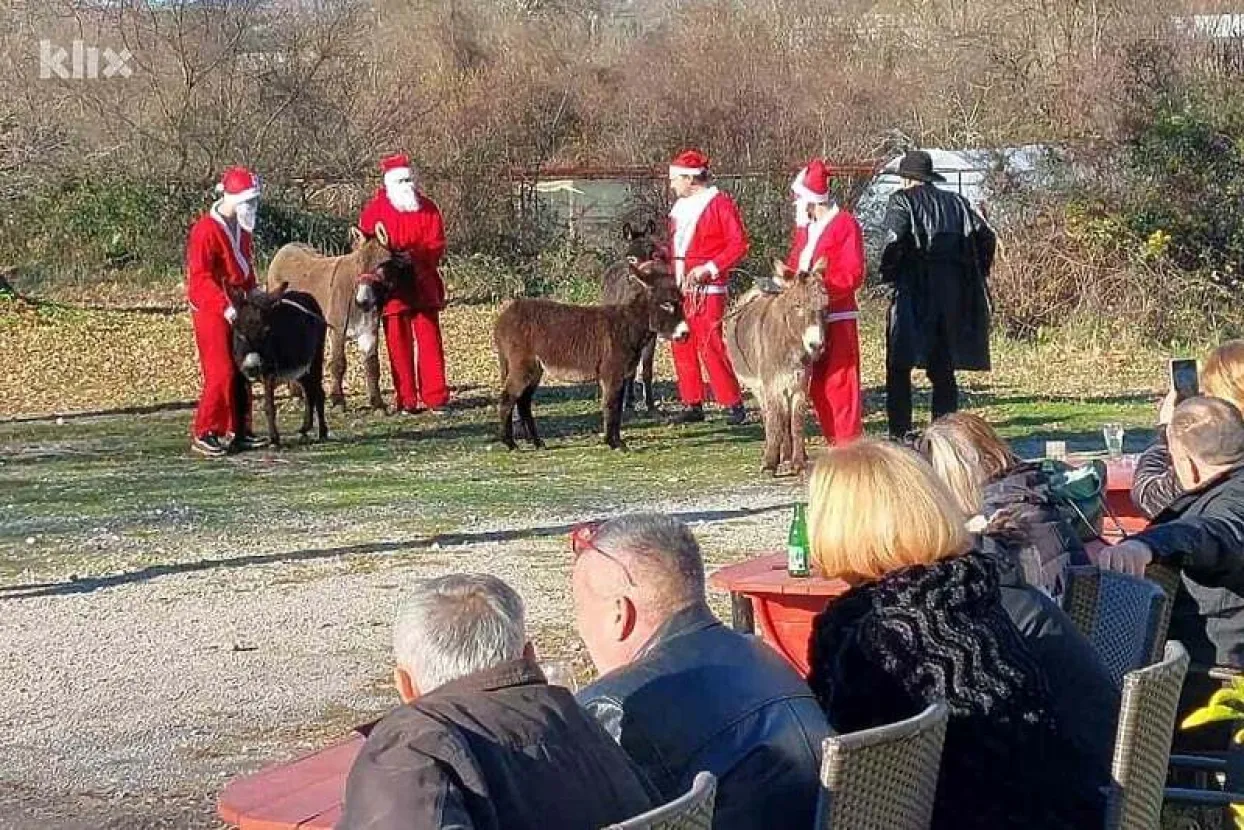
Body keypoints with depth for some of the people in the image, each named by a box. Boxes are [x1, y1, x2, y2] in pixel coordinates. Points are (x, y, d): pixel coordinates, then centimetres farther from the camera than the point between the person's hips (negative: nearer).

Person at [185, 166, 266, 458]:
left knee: (241, 371, 10)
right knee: (221, 372, -12)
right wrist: (225, 306, -28)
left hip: (235, 307, 9)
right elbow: (200, 277, -21)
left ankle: (238, 432, 17)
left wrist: (253, 289, 5)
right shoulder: (205, 229, -16)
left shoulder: (241, 228, 11)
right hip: (211, 310, -9)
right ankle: (203, 434, -6)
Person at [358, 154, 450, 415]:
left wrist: (414, 256, -16)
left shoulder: (428, 208, 6)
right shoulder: (375, 209, 2)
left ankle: (435, 397, 0)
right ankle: (406, 400, 6)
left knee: (429, 341, -1)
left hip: (423, 284, 1)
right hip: (392, 286, -1)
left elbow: (436, 246, 1)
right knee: (399, 344, 2)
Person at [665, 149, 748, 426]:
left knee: (711, 347, -10)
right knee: (682, 348, 8)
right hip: (679, 288, 8)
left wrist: (709, 268, -18)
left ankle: (733, 404, -2)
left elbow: (739, 245, -12)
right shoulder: (680, 206, 16)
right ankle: (692, 405, 15)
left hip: (707, 288, -8)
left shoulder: (720, 204, -7)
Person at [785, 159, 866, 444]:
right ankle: (835, 444, 15)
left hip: (837, 318, -8)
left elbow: (853, 274, -14)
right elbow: (795, 265, 19)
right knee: (817, 386, 8)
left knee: (839, 384, -8)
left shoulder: (845, 224, -7)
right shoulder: (804, 226, 17)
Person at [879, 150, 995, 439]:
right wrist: (977, 274, 14)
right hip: (953, 294, 5)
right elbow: (984, 235, 8)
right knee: (943, 369, 11)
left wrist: (888, 274, -7)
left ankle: (899, 432, -4)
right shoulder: (955, 202, 13)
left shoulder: (902, 201, -2)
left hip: (913, 294, -5)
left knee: (899, 367, 2)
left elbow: (895, 239, -19)